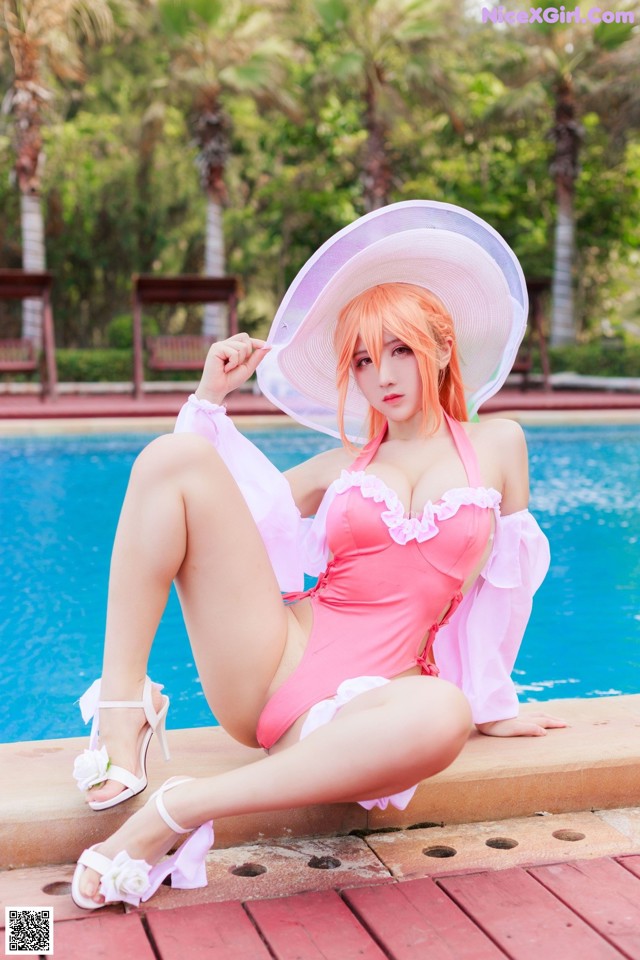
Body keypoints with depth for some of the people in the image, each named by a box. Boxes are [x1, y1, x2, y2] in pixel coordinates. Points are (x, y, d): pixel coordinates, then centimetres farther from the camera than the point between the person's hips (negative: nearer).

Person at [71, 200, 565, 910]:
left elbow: (500, 586, 18)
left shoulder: (497, 445, 13)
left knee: (442, 715, -42)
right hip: (269, 664, 2)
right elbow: (223, 505, 21)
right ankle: (125, 708, -20)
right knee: (173, 458, -15)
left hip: (360, 703, -2)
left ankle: (179, 812, -32)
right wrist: (213, 397, 13)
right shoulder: (345, 463, 18)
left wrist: (490, 707, 20)